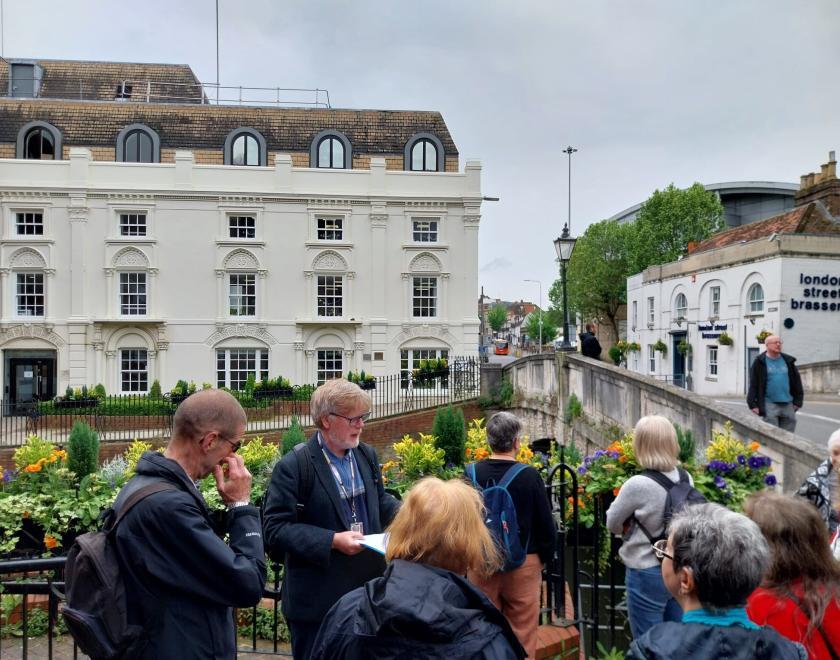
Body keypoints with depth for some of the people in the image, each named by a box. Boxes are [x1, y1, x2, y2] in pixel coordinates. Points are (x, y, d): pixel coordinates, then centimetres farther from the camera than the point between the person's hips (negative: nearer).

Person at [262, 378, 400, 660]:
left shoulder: (367, 455, 5)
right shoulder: (293, 466, -16)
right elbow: (275, 528, -18)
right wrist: (331, 541, -26)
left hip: (367, 590, 6)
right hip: (318, 601, -6)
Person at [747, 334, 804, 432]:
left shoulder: (788, 361, 13)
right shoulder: (760, 362, 0)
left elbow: (797, 381, 16)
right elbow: (753, 384, -3)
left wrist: (798, 401, 10)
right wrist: (753, 404, -9)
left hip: (788, 405, 4)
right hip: (769, 405, -4)